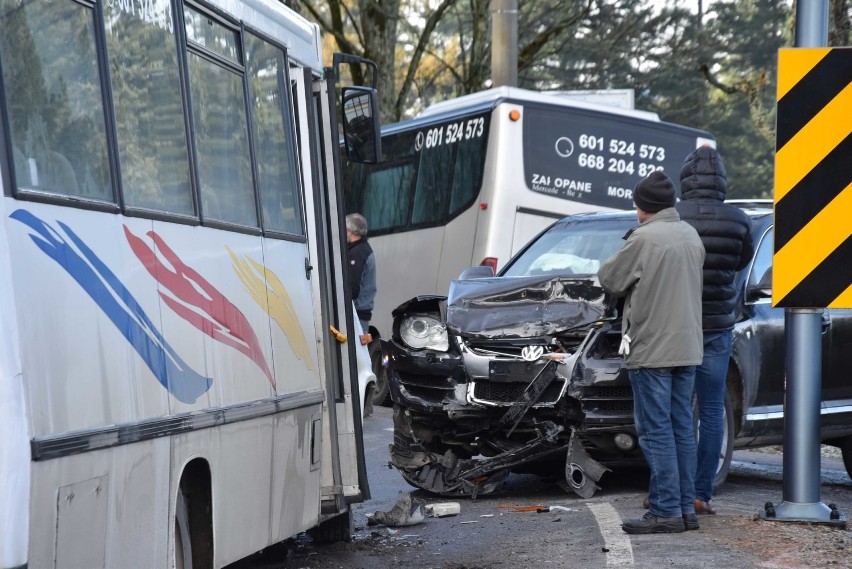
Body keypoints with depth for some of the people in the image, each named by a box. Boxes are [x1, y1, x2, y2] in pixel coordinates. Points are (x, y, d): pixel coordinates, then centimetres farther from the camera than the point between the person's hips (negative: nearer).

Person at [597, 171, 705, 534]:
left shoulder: (644, 239, -15)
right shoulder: (691, 236, 10)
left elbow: (609, 280, -6)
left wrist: (621, 258, 12)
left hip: (651, 350, -8)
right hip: (687, 347, 8)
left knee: (656, 430, -3)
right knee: (682, 428, 12)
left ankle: (666, 511, -2)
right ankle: (686, 508, 17)